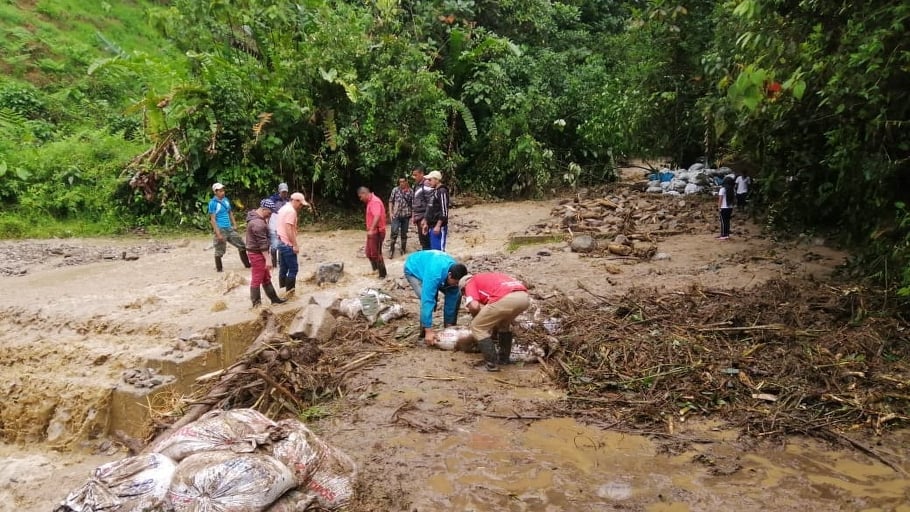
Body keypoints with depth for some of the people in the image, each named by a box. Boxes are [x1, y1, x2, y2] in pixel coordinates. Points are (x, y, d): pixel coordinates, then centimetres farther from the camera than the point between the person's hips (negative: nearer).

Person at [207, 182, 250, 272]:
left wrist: (234, 225, 11)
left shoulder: (226, 200, 7)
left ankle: (247, 264, 22)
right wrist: (218, 233, -19)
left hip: (229, 228, 7)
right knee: (219, 251, 2)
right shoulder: (213, 203, -12)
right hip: (220, 229, -7)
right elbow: (212, 219, -14)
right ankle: (219, 269, 15)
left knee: (242, 245, 10)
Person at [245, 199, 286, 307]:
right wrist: (268, 259, -25)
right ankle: (256, 304, 6)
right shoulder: (258, 223, -25)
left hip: (260, 253, 11)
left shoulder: (257, 217, 9)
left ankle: (274, 298, 28)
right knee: (257, 279, -1)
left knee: (266, 278, 18)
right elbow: (262, 243, -26)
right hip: (257, 253, -11)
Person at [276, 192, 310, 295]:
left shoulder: (284, 208, 15)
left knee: (283, 268, 14)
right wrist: (295, 245, -20)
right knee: (293, 269, -4)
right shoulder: (291, 211, -17)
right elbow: (289, 229, -23)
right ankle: (290, 292, -1)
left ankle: (283, 290, 19)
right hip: (288, 244, -10)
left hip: (281, 242, 10)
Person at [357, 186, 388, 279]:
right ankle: (375, 270, 29)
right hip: (372, 232, 10)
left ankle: (382, 274, 7)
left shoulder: (375, 201, -20)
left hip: (376, 232, -10)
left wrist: (371, 230, -40)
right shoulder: (370, 201, 13)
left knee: (376, 254, -3)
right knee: (369, 253, 17)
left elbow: (377, 216, -34)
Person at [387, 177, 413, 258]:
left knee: (404, 233, 10)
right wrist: (390, 213, -2)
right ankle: (391, 250, 1)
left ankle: (403, 249, 25)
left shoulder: (411, 191, 1)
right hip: (395, 215, -1)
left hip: (406, 216, 1)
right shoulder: (395, 190, 1)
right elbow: (390, 201, 5)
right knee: (394, 233, -8)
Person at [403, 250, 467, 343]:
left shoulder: (455, 272, -26)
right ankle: (424, 332, -10)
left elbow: (451, 301, -17)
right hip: (414, 270, -6)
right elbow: (427, 301, -46)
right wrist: (429, 331, -46)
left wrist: (449, 325, -13)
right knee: (429, 299, -29)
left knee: (455, 297, -5)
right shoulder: (434, 274, -45)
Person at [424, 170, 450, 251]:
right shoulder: (434, 192, 17)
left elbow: (444, 211, -19)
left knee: (438, 250, -10)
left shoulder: (442, 191, -12)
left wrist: (438, 226, -22)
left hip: (439, 227, -10)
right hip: (432, 227, 10)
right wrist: (427, 223, 21)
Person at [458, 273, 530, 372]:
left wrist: (476, 317, 24)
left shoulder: (470, 283, 21)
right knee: (504, 324, 37)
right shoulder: (488, 278, 41)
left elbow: (474, 306, 1)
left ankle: (491, 363, 10)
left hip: (506, 299, -7)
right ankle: (504, 358, 37)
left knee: (477, 327, 13)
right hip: (524, 297, 8)